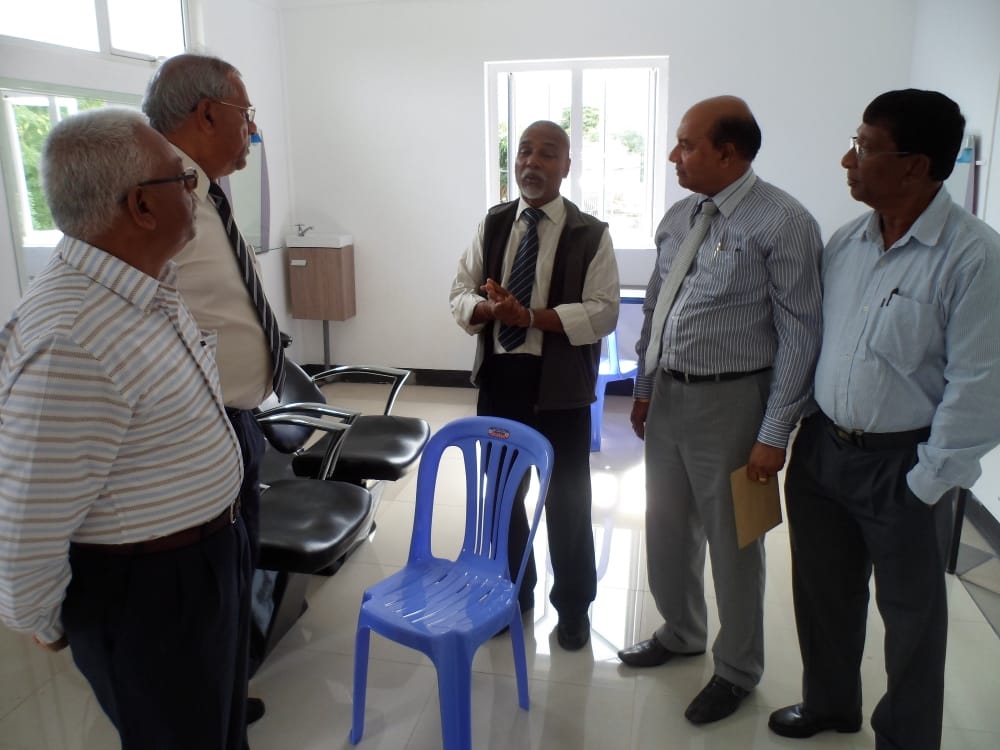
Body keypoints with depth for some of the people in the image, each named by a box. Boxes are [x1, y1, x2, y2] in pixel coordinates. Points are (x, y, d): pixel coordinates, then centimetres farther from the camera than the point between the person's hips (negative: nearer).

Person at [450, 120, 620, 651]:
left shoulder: (591, 234, -6)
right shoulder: (492, 224, 6)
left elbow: (603, 313, -14)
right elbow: (460, 293, 4)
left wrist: (530, 316, -24)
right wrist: (487, 308, -19)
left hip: (560, 386, -4)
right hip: (499, 378, 4)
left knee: (566, 499, 9)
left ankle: (573, 607, 30)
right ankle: (513, 592, 39)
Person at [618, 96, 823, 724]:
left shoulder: (783, 223, -15)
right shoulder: (678, 217, 6)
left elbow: (800, 337, -16)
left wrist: (775, 435, -16)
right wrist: (644, 387, 15)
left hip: (729, 400, -7)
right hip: (667, 394, 7)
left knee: (732, 542, 10)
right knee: (667, 529, 20)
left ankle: (737, 670, 34)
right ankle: (681, 633, 46)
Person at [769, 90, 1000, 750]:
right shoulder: (845, 240, 2)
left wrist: (929, 481, -14)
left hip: (900, 463, -5)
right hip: (820, 447, 6)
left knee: (910, 613, 14)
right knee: (823, 591, 21)